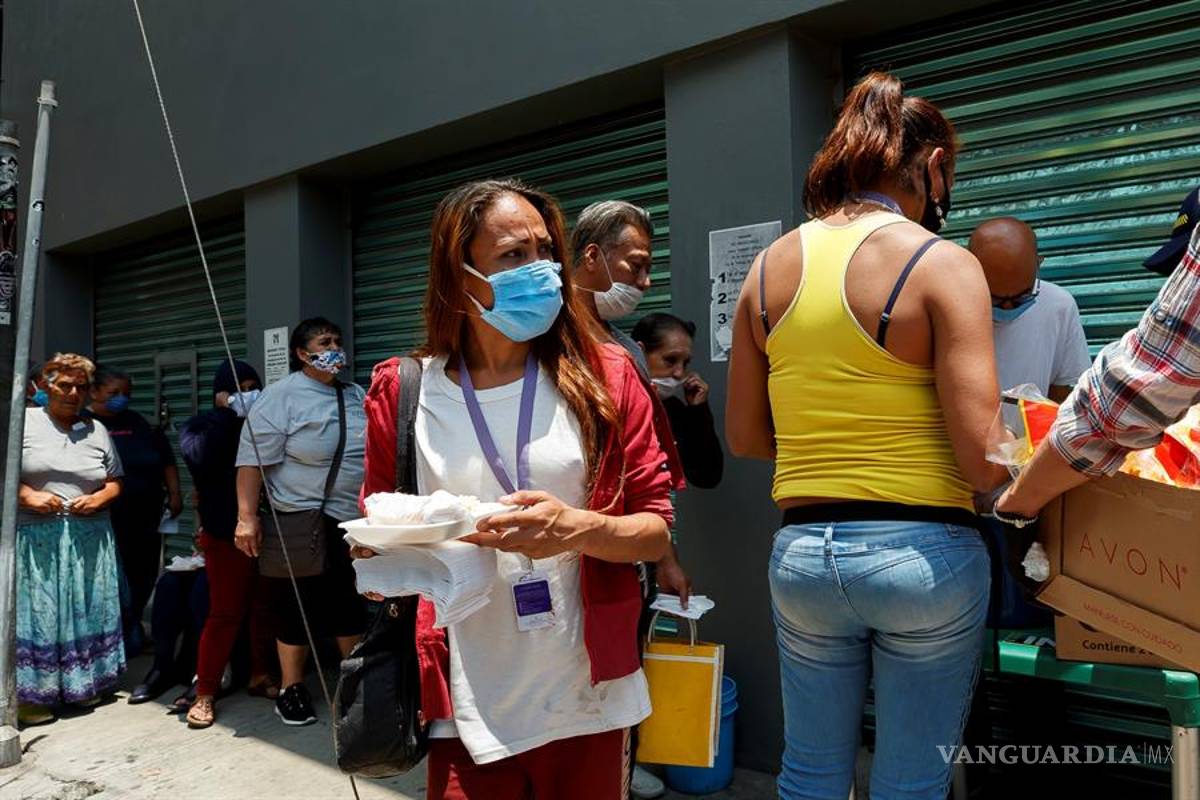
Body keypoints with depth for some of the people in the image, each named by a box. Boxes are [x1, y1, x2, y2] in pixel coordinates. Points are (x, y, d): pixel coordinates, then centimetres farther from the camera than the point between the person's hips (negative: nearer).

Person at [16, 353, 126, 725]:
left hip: (88, 539, 4)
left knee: (85, 610, 8)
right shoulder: (24, 421, 1)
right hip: (35, 539, -3)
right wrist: (28, 496, -15)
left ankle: (83, 684, 20)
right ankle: (33, 692, 9)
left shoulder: (97, 431, 11)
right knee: (36, 612, -1)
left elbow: (115, 482, 14)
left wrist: (99, 499, -5)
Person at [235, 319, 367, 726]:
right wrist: (247, 517, -19)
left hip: (357, 523, 6)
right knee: (299, 609, 6)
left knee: (353, 606, 15)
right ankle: (291, 690, 24)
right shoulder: (280, 397, -8)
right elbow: (253, 459, -13)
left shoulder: (358, 396, 11)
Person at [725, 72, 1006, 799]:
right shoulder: (943, 265, -11)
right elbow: (981, 461, -15)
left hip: (802, 553, 4)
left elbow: (744, 437, 6)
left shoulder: (771, 266, 2)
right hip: (925, 552, -3)